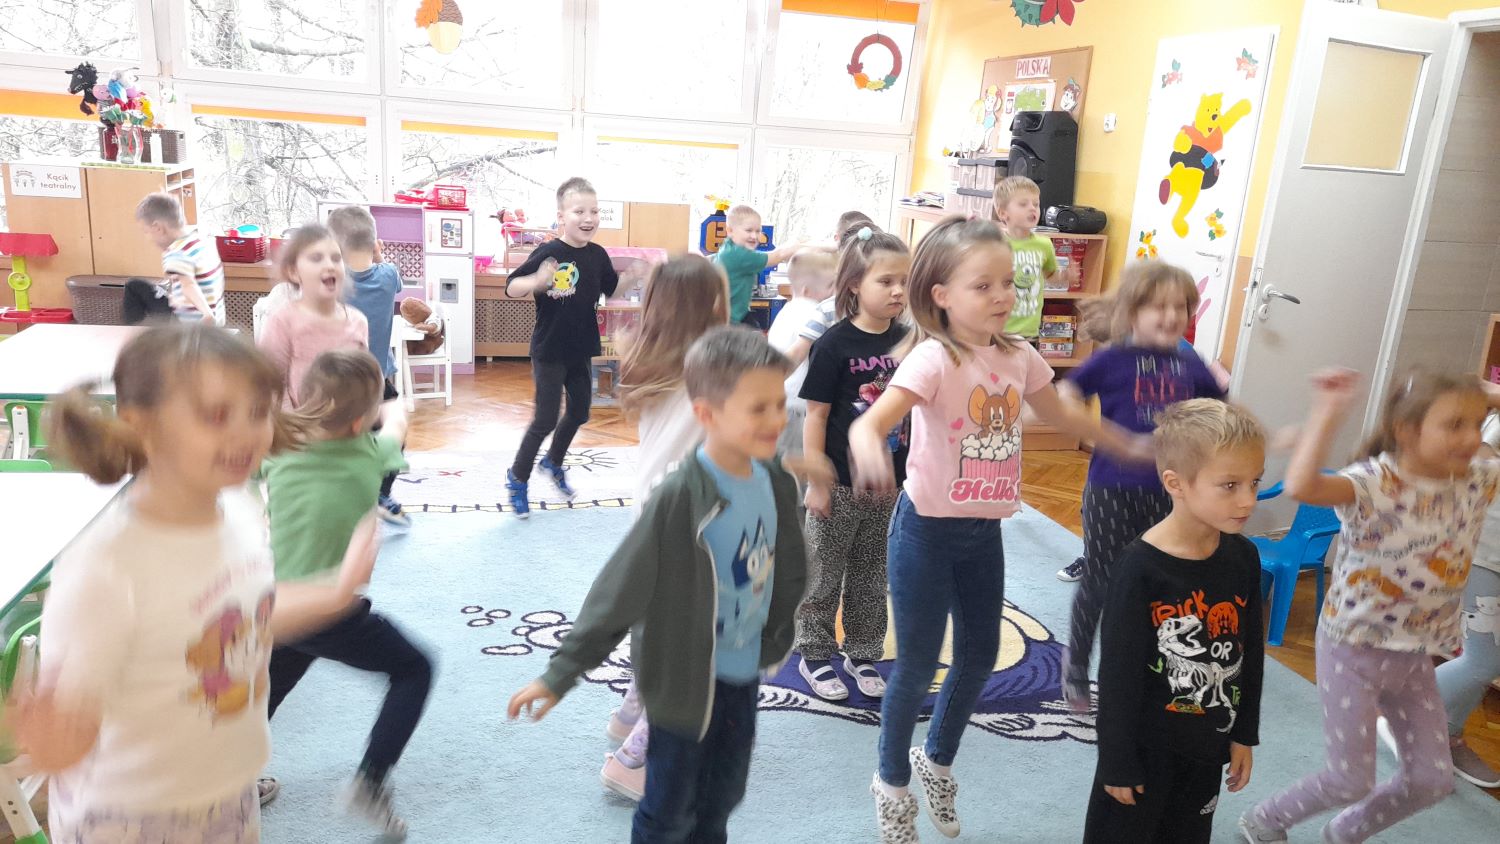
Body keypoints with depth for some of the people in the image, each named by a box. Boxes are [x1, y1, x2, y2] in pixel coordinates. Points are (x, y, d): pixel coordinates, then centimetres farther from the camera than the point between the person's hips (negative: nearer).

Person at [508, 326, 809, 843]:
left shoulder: (776, 484, -8)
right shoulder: (679, 498, -27)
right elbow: (619, 591, -21)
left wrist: (774, 640, 15)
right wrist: (560, 674, -17)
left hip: (746, 674, 5)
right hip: (685, 679, -5)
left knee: (721, 802, 23)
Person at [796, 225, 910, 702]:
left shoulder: (908, 341, 0)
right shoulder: (835, 344, -13)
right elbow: (816, 416, -12)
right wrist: (816, 481, -13)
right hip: (839, 483, -4)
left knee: (872, 577, 16)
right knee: (824, 575, 10)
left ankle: (863, 656, 31)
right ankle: (815, 656, 25)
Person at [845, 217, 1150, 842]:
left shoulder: (1018, 356, -2)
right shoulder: (934, 359, -22)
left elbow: (1062, 415, 17)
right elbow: (870, 421, -37)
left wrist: (1129, 444, 24)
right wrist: (868, 447, -60)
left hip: (985, 532, 6)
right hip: (928, 530, -6)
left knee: (980, 658, 18)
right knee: (917, 667, 6)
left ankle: (937, 760, 44)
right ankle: (892, 783, 32)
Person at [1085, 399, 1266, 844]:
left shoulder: (1243, 558, -6)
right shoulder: (1141, 568, -24)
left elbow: (1251, 653, 6)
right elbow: (1118, 674, -18)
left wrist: (1245, 734, 10)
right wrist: (1118, 762, -13)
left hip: (1209, 746, 6)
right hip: (1146, 747, -5)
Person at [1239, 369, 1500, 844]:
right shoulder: (1375, 483, -25)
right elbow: (1302, 487, -46)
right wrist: (1329, 411, -42)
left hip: (1416, 656, 7)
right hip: (1353, 649, -7)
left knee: (1433, 778, 12)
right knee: (1353, 780, 1)